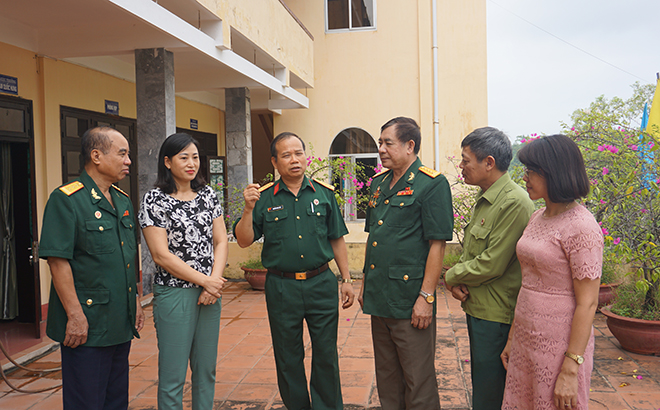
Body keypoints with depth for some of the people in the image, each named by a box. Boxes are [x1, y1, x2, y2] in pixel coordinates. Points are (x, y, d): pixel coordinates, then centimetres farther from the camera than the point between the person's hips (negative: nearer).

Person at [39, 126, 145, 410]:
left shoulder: (123, 200, 12)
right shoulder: (66, 200, -13)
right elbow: (58, 261, -18)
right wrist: (75, 316, -19)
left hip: (122, 322, 8)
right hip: (87, 324, -7)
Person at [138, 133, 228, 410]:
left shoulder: (207, 194, 8)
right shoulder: (154, 200, -8)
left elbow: (220, 241, 6)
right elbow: (161, 255, -13)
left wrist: (215, 280, -9)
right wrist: (205, 281, -12)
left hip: (210, 292, 5)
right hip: (174, 293, -5)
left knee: (206, 369, 14)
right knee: (173, 375, 3)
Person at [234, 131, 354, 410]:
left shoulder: (324, 193, 4)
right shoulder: (264, 198, 1)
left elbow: (337, 240, 9)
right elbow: (243, 241, -1)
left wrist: (346, 279, 7)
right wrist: (248, 209, -16)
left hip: (321, 284, 1)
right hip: (281, 288, 0)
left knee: (326, 354, 9)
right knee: (288, 358, 12)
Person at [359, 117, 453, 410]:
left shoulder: (432, 184, -10)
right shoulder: (379, 183, 12)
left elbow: (437, 243, -14)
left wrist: (426, 297, -17)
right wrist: (365, 284, 17)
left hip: (410, 301, -7)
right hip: (378, 297, 7)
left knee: (418, 380, 6)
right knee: (386, 374, 19)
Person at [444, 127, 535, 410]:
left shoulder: (514, 203, -21)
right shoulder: (483, 199, 11)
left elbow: (492, 263, -22)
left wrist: (452, 276, -8)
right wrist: (459, 282, -1)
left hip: (497, 316, -9)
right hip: (476, 307, 9)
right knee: (480, 383, 21)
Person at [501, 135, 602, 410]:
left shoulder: (582, 228, -17)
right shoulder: (537, 218, 7)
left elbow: (588, 304, -17)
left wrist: (570, 370, -17)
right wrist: (512, 338, 15)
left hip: (559, 345, -7)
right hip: (526, 339, 7)